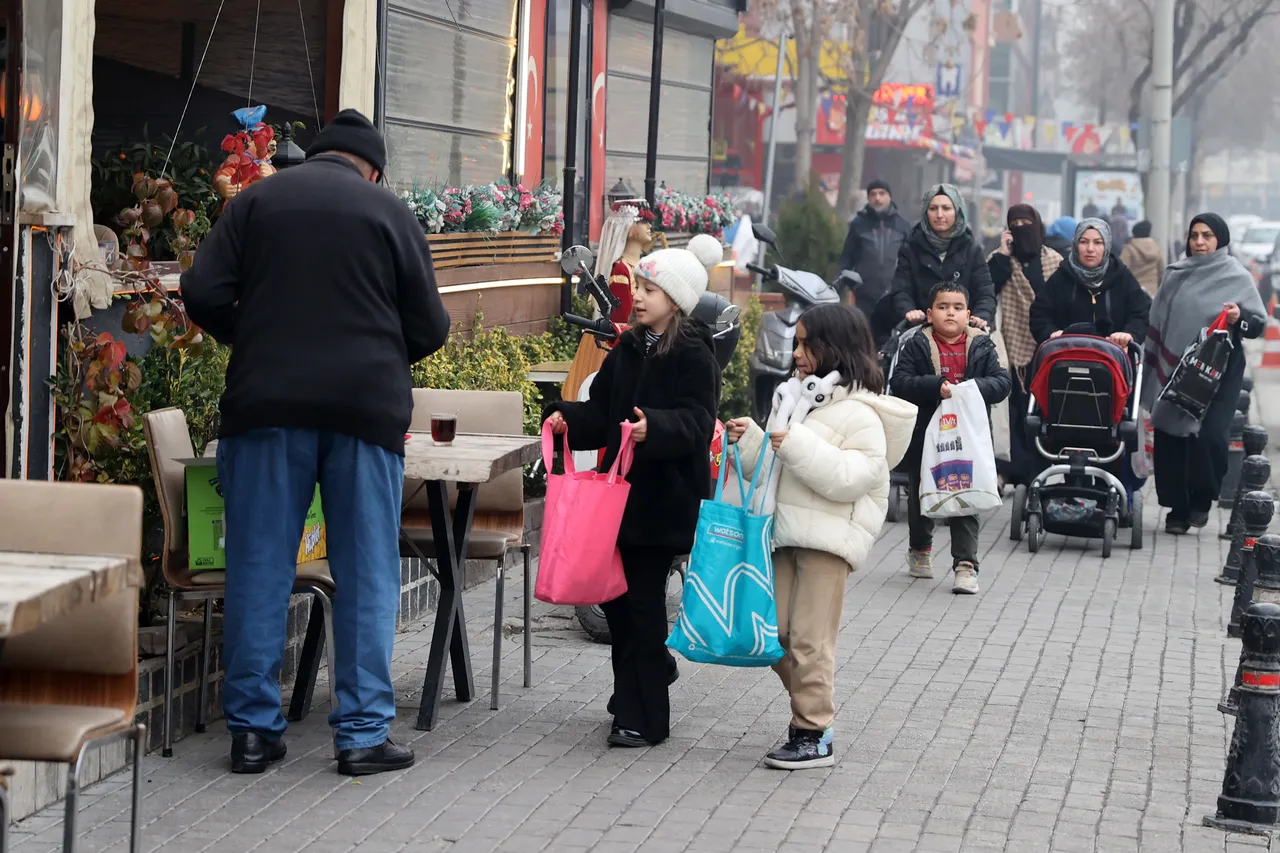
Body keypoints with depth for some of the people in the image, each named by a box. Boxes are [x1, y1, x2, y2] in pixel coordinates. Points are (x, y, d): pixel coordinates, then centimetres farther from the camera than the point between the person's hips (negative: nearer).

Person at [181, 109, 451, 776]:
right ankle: (363, 732, 5)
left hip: (268, 402, 1)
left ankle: (253, 728, 7)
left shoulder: (257, 200, 7)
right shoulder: (389, 212, 4)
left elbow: (203, 294, 0)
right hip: (368, 405, -1)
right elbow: (429, 327, 4)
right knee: (366, 574, 5)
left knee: (259, 569, 6)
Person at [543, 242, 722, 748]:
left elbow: (694, 420, -18)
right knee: (615, 593, 11)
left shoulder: (694, 356, -8)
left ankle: (643, 718, 1)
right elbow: (602, 412, 15)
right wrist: (567, 420, -4)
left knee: (641, 601, -5)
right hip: (621, 490, 7)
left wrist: (654, 427, -37)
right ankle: (634, 694, 28)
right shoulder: (628, 350, 13)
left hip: (664, 499, -7)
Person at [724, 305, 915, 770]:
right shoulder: (794, 398, 15)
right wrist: (749, 440, 5)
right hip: (787, 533, 8)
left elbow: (856, 476, -21)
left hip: (829, 536, -8)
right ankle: (814, 713, 22)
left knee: (809, 639, -6)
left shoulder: (858, 413, -10)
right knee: (777, 634, 8)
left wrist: (799, 447, -25)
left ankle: (814, 736, 0)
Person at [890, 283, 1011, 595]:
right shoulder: (916, 346, -2)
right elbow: (900, 384, -12)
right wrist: (936, 386, -25)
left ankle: (966, 565, -3)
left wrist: (973, 388, -22)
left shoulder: (982, 347, 3)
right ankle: (919, 550, 39)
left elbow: (1002, 382, -4)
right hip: (924, 436, 0)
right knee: (920, 496, 16)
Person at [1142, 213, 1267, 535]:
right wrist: (1152, 368, 17)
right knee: (1170, 436, 0)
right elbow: (1157, 321, 19)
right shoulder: (1175, 274, 11)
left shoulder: (1237, 277, 2)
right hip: (1173, 370, 4)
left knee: (1209, 434, -17)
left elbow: (1260, 323, 2)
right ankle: (1177, 508, 12)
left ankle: (1202, 500, 3)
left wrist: (1240, 318, -20)